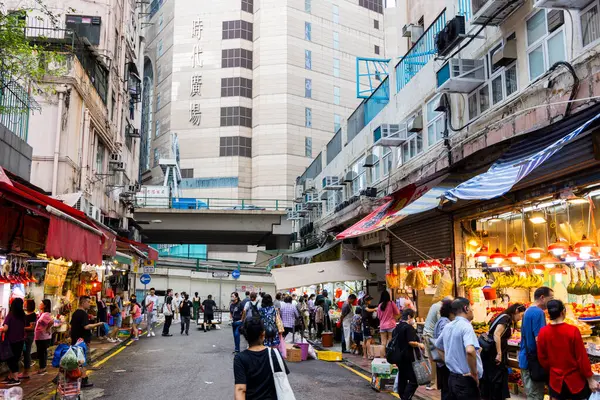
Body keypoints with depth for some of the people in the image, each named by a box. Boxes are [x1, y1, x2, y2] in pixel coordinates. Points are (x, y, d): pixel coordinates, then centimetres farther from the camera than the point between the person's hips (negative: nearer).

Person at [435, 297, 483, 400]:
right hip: (465, 381, -8)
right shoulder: (466, 326, -17)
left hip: (452, 378, 8)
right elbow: (470, 350, -34)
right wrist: (474, 373, -22)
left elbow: (438, 346, 24)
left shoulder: (448, 327, 8)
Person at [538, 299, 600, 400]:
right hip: (575, 380, -2)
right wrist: (590, 380, -2)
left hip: (556, 380, 2)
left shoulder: (543, 332, -10)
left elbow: (542, 358, 0)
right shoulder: (573, 330, -18)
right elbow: (582, 358, -13)